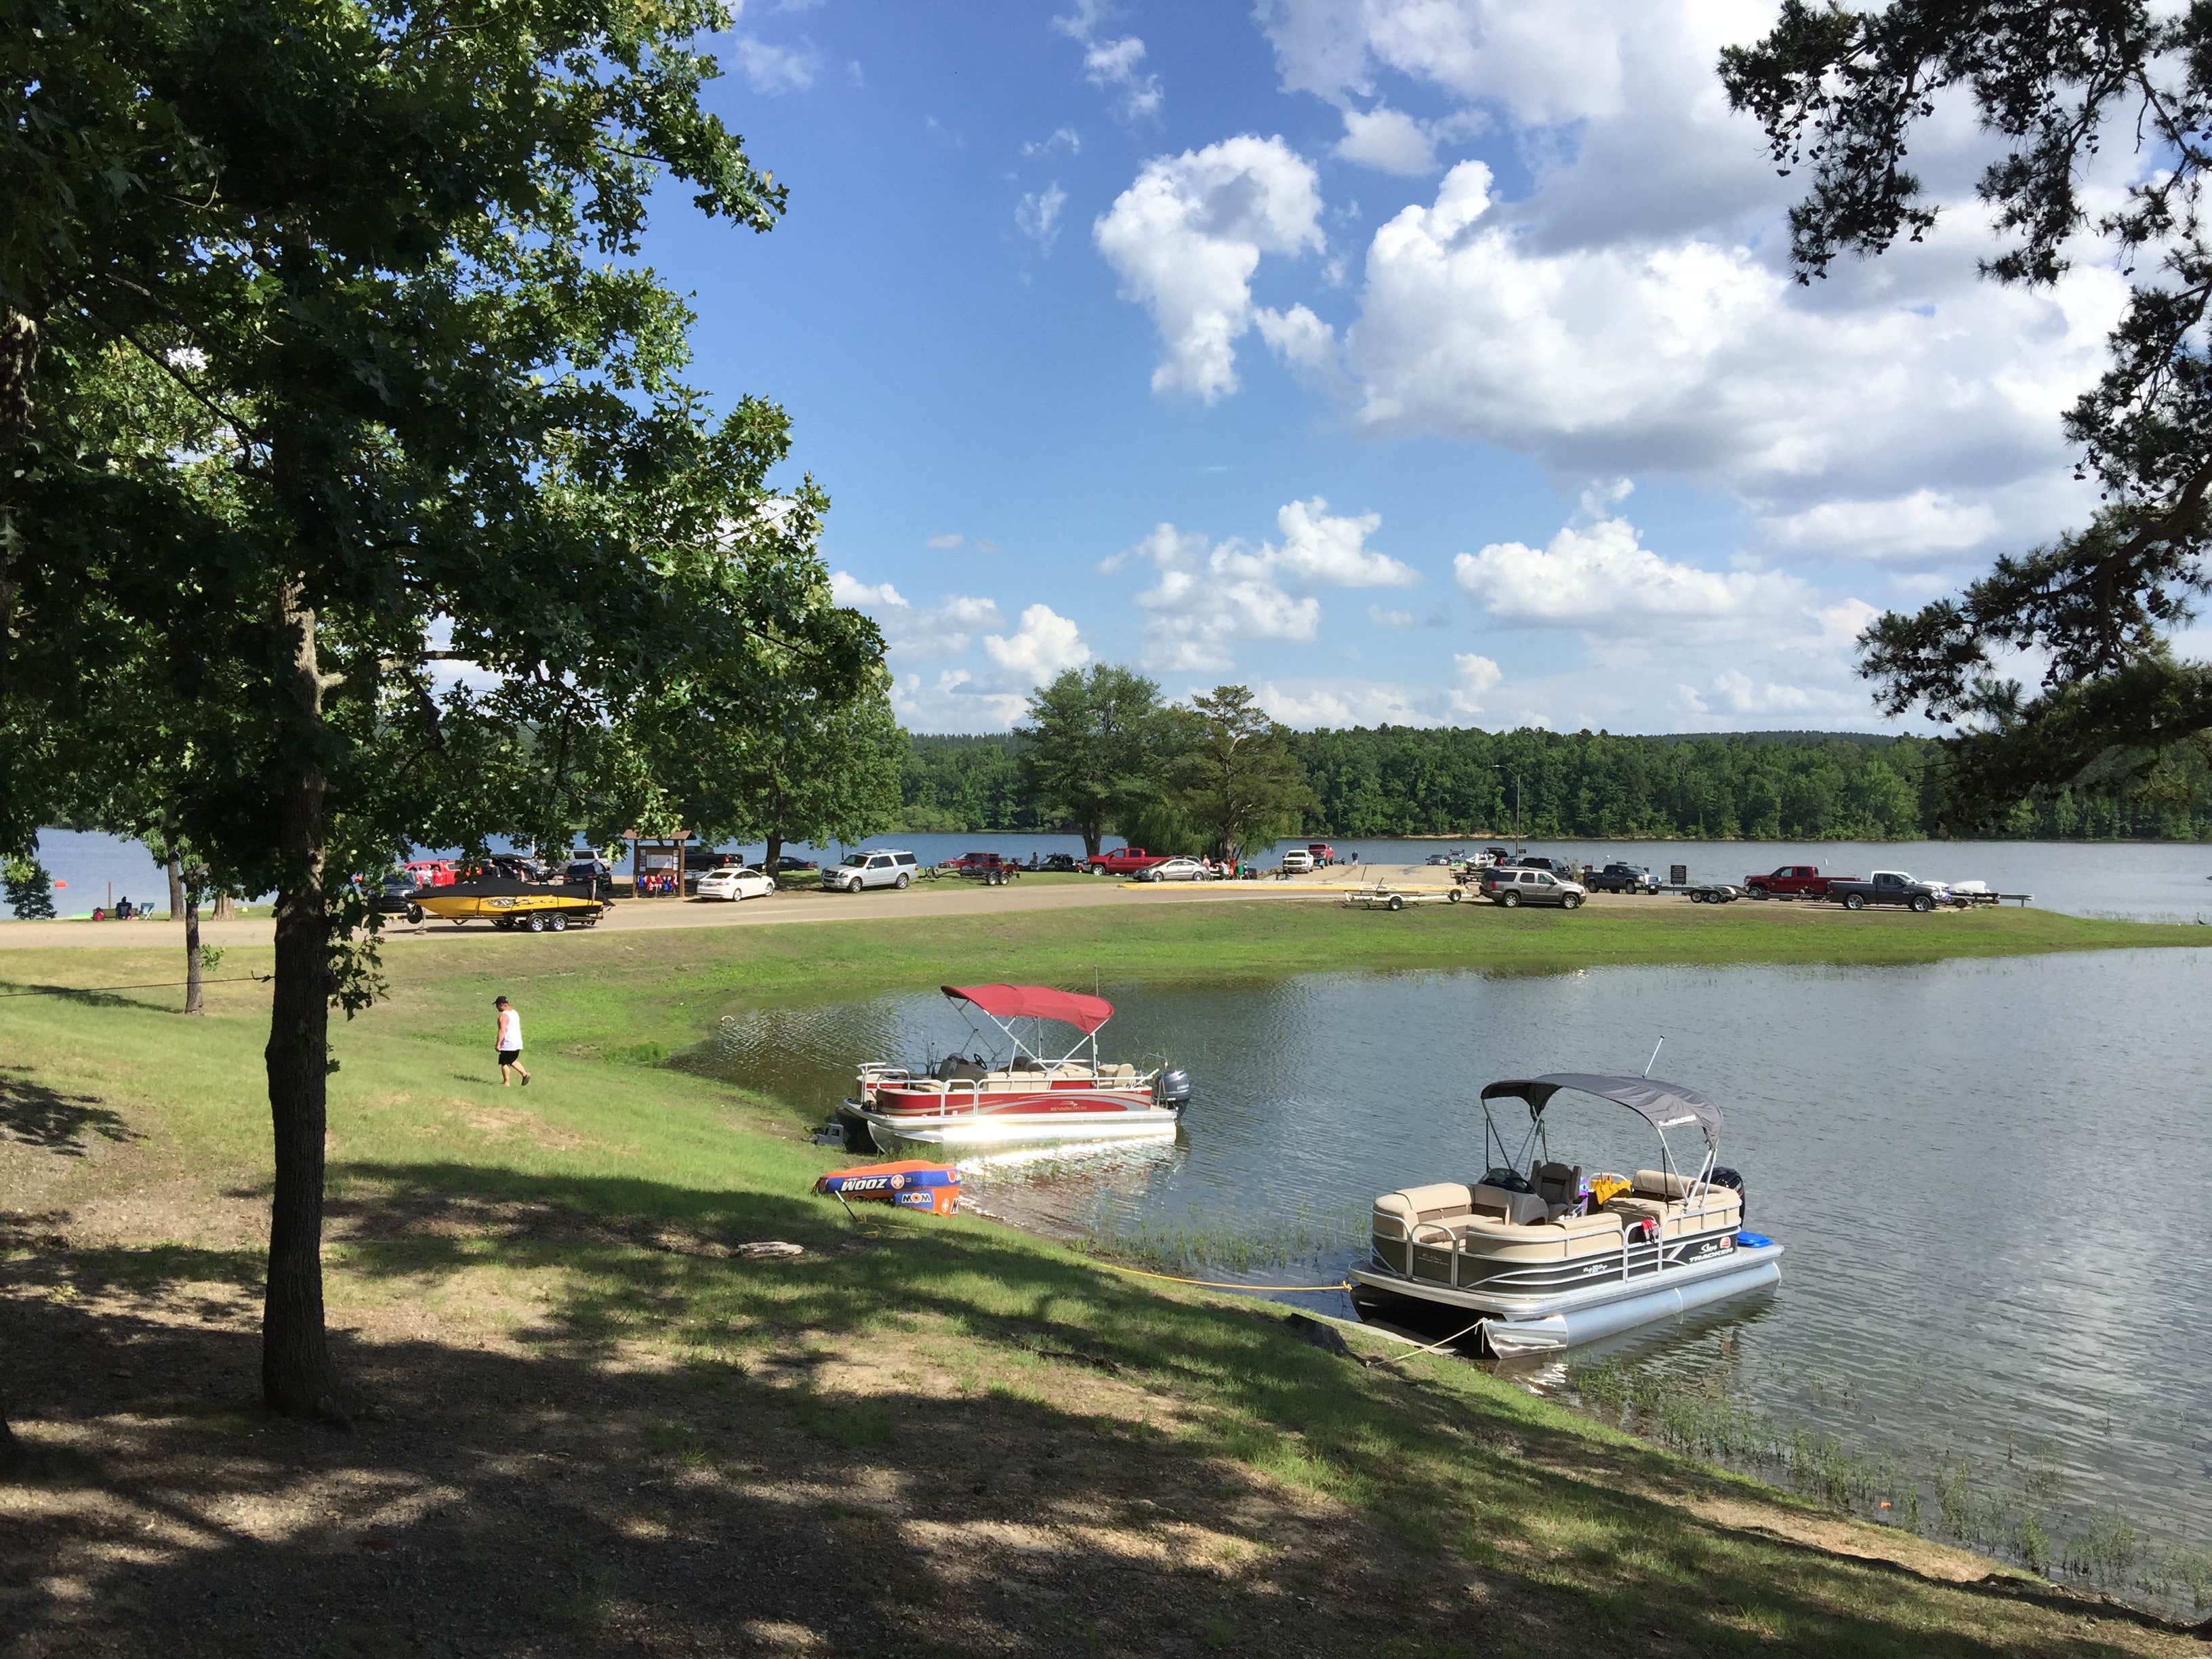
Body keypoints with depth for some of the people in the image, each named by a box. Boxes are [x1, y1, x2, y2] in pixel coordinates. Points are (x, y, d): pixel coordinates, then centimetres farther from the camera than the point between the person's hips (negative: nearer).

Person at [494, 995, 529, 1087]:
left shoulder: (503, 1016, -17)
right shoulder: (515, 1013, 13)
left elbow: (502, 1031, -25)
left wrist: (498, 1044, -24)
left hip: (508, 1044, -9)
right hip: (518, 1043, 9)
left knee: (504, 1063, 4)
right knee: (512, 1061, 20)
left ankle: (506, 1082, 10)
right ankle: (525, 1074, 6)